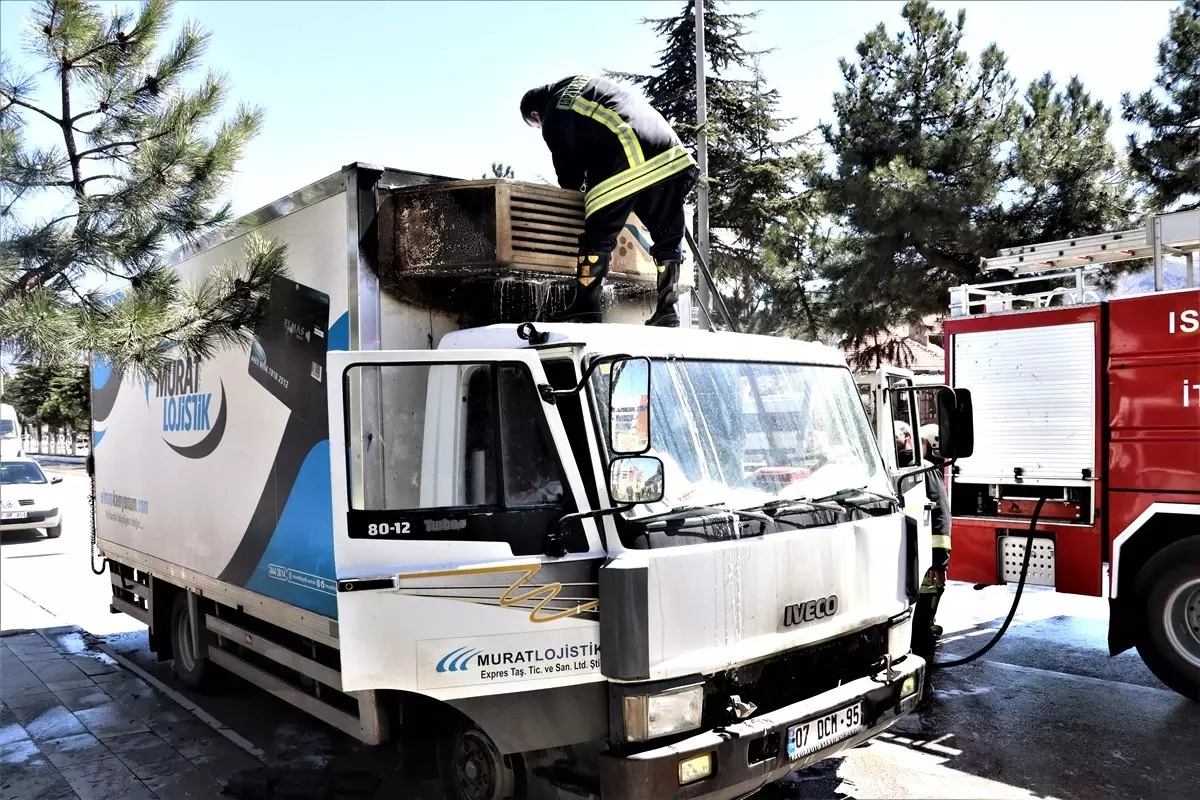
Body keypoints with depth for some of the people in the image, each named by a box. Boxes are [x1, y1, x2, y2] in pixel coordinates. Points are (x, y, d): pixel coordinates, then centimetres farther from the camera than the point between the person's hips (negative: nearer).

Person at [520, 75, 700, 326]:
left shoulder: (552, 119, 11)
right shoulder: (586, 82, 31)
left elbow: (568, 170, 12)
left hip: (622, 164, -6)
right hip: (669, 152, 7)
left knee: (598, 236, 3)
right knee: (669, 237, 12)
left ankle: (586, 309, 3)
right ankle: (667, 310, 13)